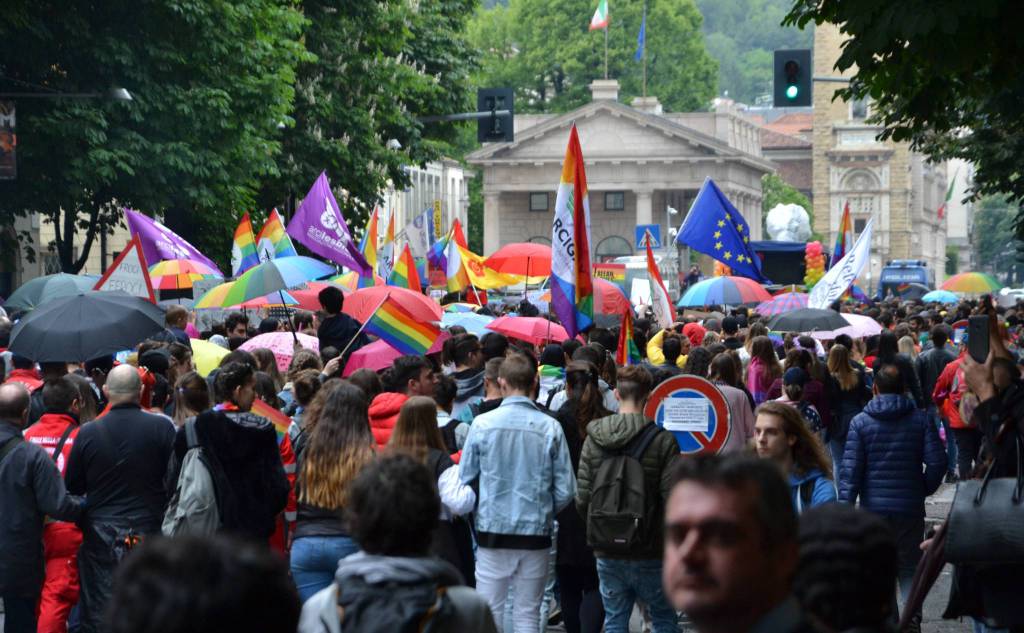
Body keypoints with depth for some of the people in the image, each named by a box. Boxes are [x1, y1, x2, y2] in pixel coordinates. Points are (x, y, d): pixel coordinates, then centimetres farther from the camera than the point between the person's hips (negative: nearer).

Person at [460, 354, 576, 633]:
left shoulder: (482, 424, -7)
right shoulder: (550, 428, -7)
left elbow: (464, 480, -1)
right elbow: (565, 490, -4)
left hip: (492, 530, -1)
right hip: (536, 533, 1)